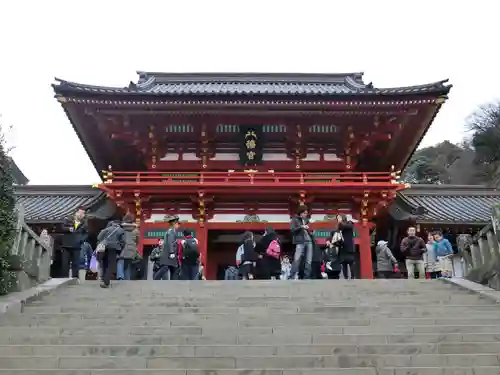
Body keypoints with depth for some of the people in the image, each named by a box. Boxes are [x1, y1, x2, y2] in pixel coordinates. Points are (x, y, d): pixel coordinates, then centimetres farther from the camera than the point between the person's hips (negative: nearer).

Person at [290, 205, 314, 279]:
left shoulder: (306, 220, 19)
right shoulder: (295, 220, 5)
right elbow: (292, 229, -9)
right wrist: (301, 227, -18)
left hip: (309, 241, 5)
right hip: (300, 242, -5)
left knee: (309, 261, 2)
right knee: (296, 260, -13)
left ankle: (307, 278, 7)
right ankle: (291, 277, -10)